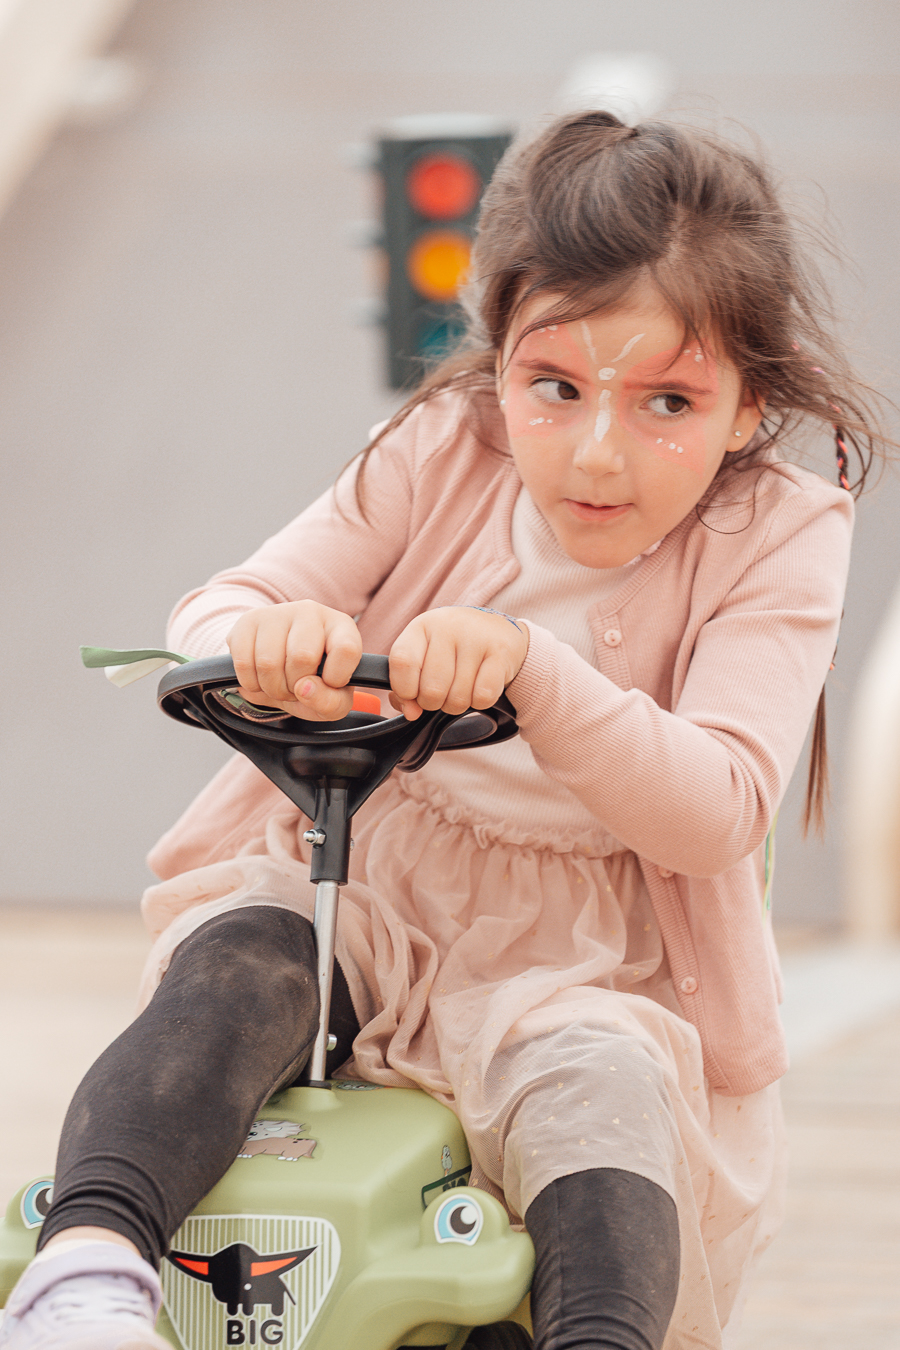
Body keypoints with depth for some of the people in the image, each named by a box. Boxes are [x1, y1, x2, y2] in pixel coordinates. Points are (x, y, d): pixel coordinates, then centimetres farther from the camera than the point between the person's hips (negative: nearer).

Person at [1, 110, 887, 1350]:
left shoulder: (777, 539, -9)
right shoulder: (443, 454, -2)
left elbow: (716, 812, -22)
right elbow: (206, 618, -6)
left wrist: (531, 669, -39)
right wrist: (266, 638, -34)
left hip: (572, 970, -1)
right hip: (348, 887, 1)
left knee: (598, 1086, -33)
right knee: (236, 968, -30)